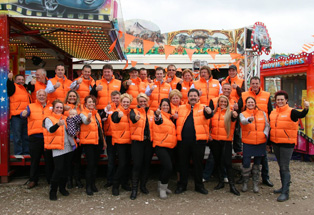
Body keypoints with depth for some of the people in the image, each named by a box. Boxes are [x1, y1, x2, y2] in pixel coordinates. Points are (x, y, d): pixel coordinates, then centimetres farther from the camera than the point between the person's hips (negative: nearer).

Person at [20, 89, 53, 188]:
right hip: (35, 137, -1)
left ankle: (50, 180, 18)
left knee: (49, 159, 7)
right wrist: (24, 114, -34)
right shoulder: (31, 106, 7)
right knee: (34, 160, 7)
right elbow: (23, 114, -11)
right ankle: (33, 180, 19)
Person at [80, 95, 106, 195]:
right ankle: (88, 186, 4)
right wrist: (88, 118, -55)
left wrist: (103, 141, 19)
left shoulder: (96, 113, 13)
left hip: (98, 142, 6)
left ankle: (93, 184, 23)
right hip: (88, 142, -6)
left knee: (95, 164, 10)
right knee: (90, 164, -7)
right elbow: (85, 121, -31)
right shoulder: (83, 114, -7)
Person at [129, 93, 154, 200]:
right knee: (137, 164, -5)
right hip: (137, 141, -4)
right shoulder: (134, 111, 1)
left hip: (149, 141, 4)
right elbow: (132, 117, -25)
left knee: (147, 164, 9)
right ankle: (134, 189, 5)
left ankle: (143, 185, 26)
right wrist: (136, 118, -46)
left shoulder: (151, 112, 13)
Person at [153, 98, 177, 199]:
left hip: (170, 146, 8)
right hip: (160, 146, -8)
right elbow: (158, 120, -35)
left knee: (165, 167, 15)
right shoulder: (160, 115, -8)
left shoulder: (170, 117, 15)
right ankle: (162, 188, 1)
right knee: (168, 167, -16)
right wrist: (157, 115, -56)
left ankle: (161, 186, 32)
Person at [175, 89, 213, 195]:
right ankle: (182, 185, 25)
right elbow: (176, 121, 20)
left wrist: (209, 112, -39)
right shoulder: (181, 108, 13)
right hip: (183, 141, 2)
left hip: (198, 140, -2)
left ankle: (199, 185, 24)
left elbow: (208, 115, -17)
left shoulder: (203, 108, 5)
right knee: (183, 163, 10)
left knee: (198, 163, 9)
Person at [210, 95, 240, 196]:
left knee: (227, 162, -5)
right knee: (218, 162, 12)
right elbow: (210, 124, 17)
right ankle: (221, 182, 25)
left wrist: (235, 116, -46)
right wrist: (209, 134, 3)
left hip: (226, 140, -3)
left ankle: (232, 185, 2)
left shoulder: (230, 112, -2)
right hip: (215, 140, 4)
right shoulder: (214, 112, 7)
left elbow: (233, 120, -24)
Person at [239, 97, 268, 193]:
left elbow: (267, 125, 9)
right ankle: (245, 182, 17)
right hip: (248, 142, -2)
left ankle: (255, 183, 25)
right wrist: (249, 119, -44)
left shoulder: (262, 113, 8)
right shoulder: (243, 114, 0)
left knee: (257, 163, 11)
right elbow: (243, 121, -22)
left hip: (261, 142, 2)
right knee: (246, 163, -4)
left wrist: (265, 134, -9)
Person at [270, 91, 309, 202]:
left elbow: (301, 115, -30)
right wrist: (268, 143, 16)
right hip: (275, 143, 6)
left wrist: (306, 109, -52)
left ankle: (285, 192, -1)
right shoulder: (273, 113, 9)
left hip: (287, 144, -6)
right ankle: (283, 187, 29)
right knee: (281, 167, 16)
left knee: (285, 167, -6)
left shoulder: (291, 112, -9)